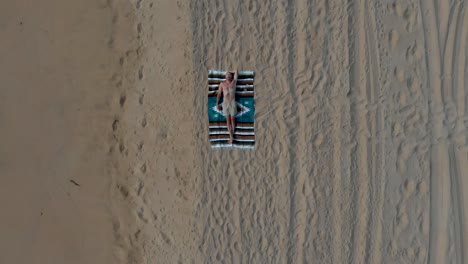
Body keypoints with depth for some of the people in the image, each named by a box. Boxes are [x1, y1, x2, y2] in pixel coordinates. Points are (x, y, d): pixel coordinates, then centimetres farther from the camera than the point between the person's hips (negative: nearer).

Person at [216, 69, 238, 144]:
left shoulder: (234, 82, 2)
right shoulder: (222, 83, 4)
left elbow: (236, 73, -3)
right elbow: (219, 94, 6)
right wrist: (217, 104, 4)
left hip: (233, 103, -1)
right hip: (225, 103, 1)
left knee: (232, 119, 2)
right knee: (228, 120, 0)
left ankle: (232, 134, 13)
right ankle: (231, 136, 1)